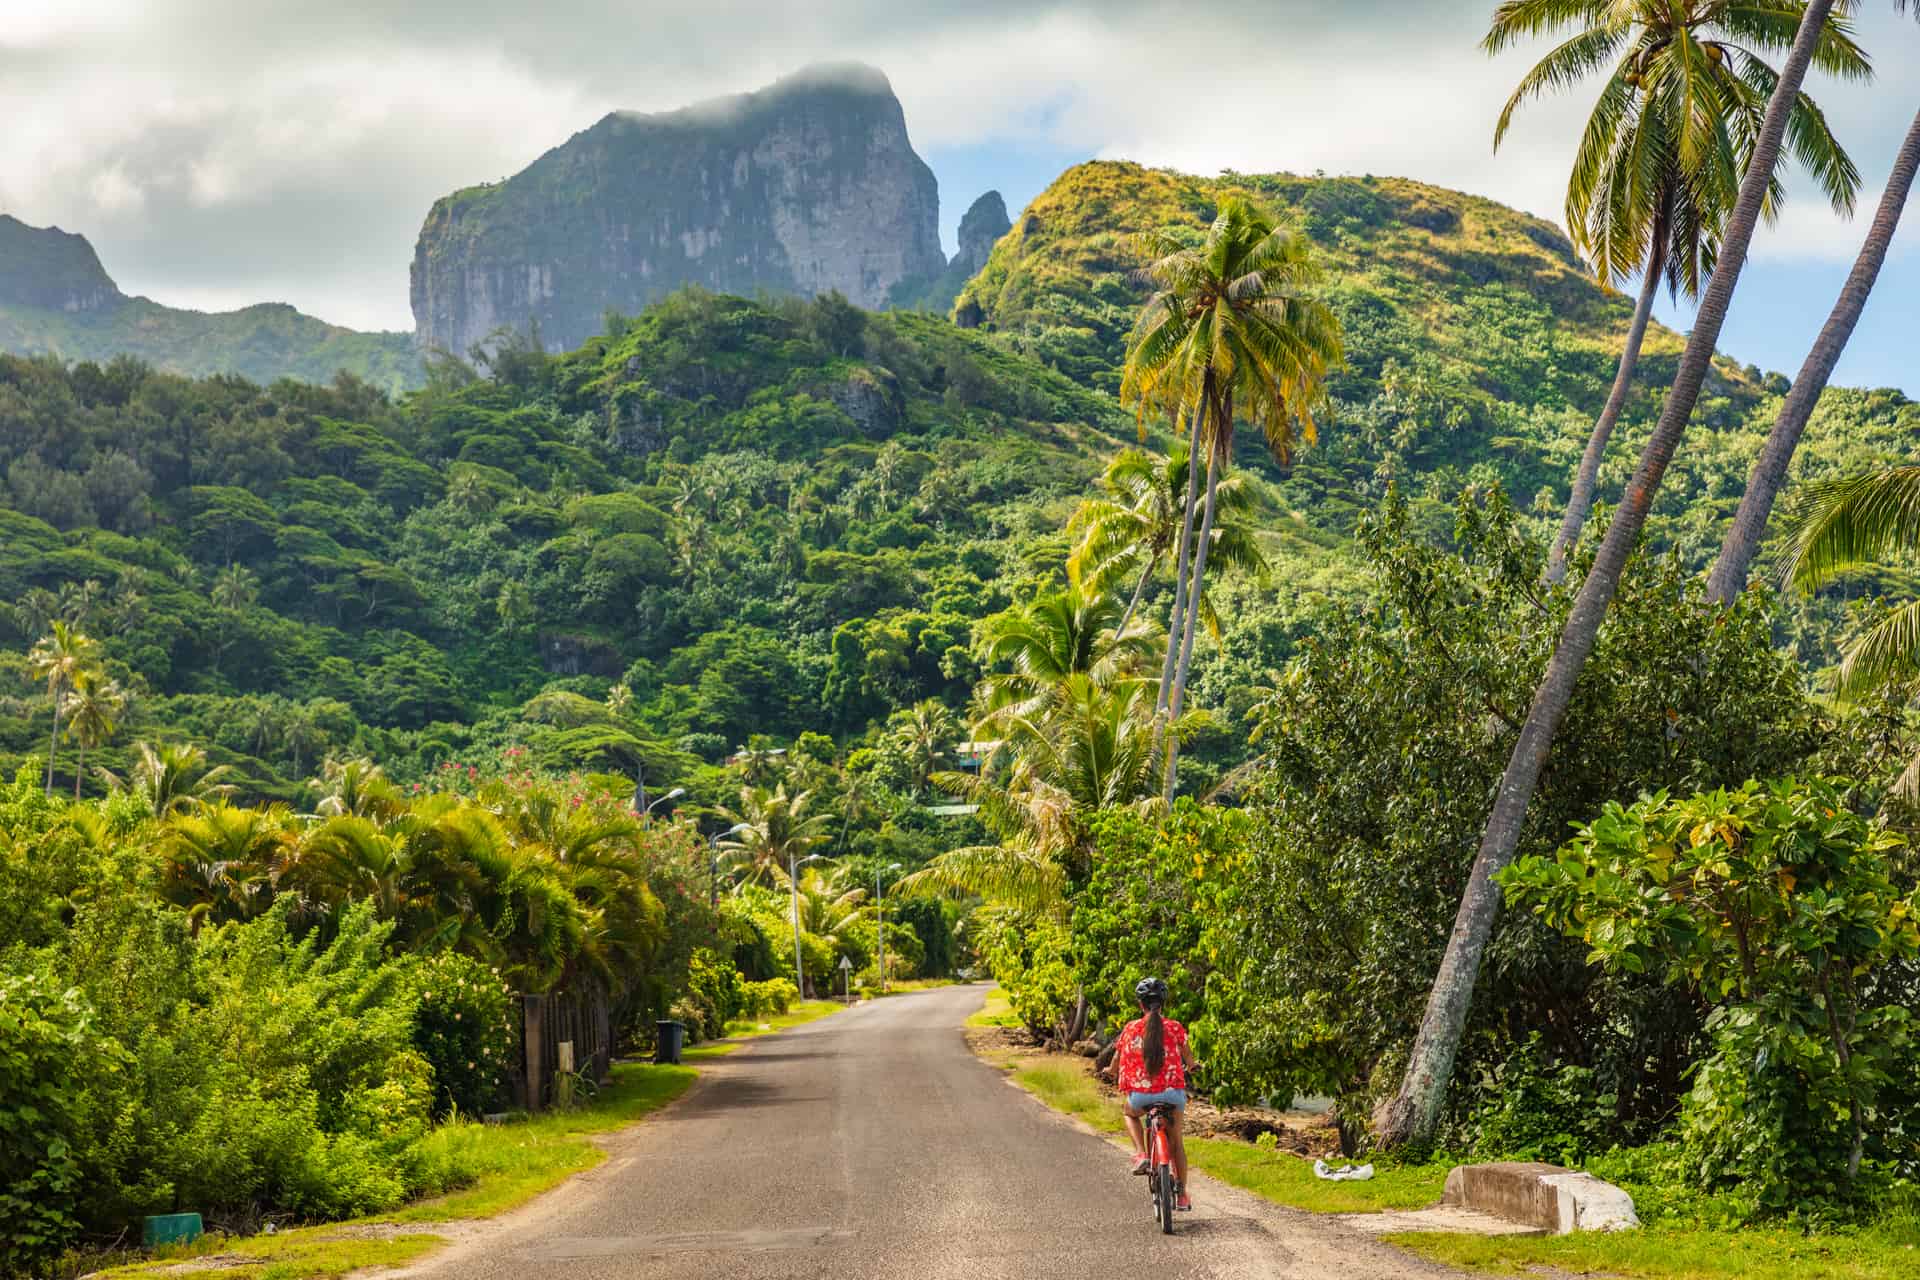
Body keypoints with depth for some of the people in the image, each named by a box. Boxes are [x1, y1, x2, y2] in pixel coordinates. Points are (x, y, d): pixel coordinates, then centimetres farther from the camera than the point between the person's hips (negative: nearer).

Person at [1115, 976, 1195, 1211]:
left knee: (1130, 1114, 34)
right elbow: (1188, 1058, 16)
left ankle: (1141, 1155, 10)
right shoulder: (1175, 1028, 2)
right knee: (1175, 1139, 23)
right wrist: (1189, 1067, 40)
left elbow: (1116, 1060, 14)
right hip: (1173, 1092, 1)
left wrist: (1116, 1076, 37)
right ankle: (1182, 1194, 24)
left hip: (1140, 1094, -1)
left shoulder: (1130, 1029, 2)